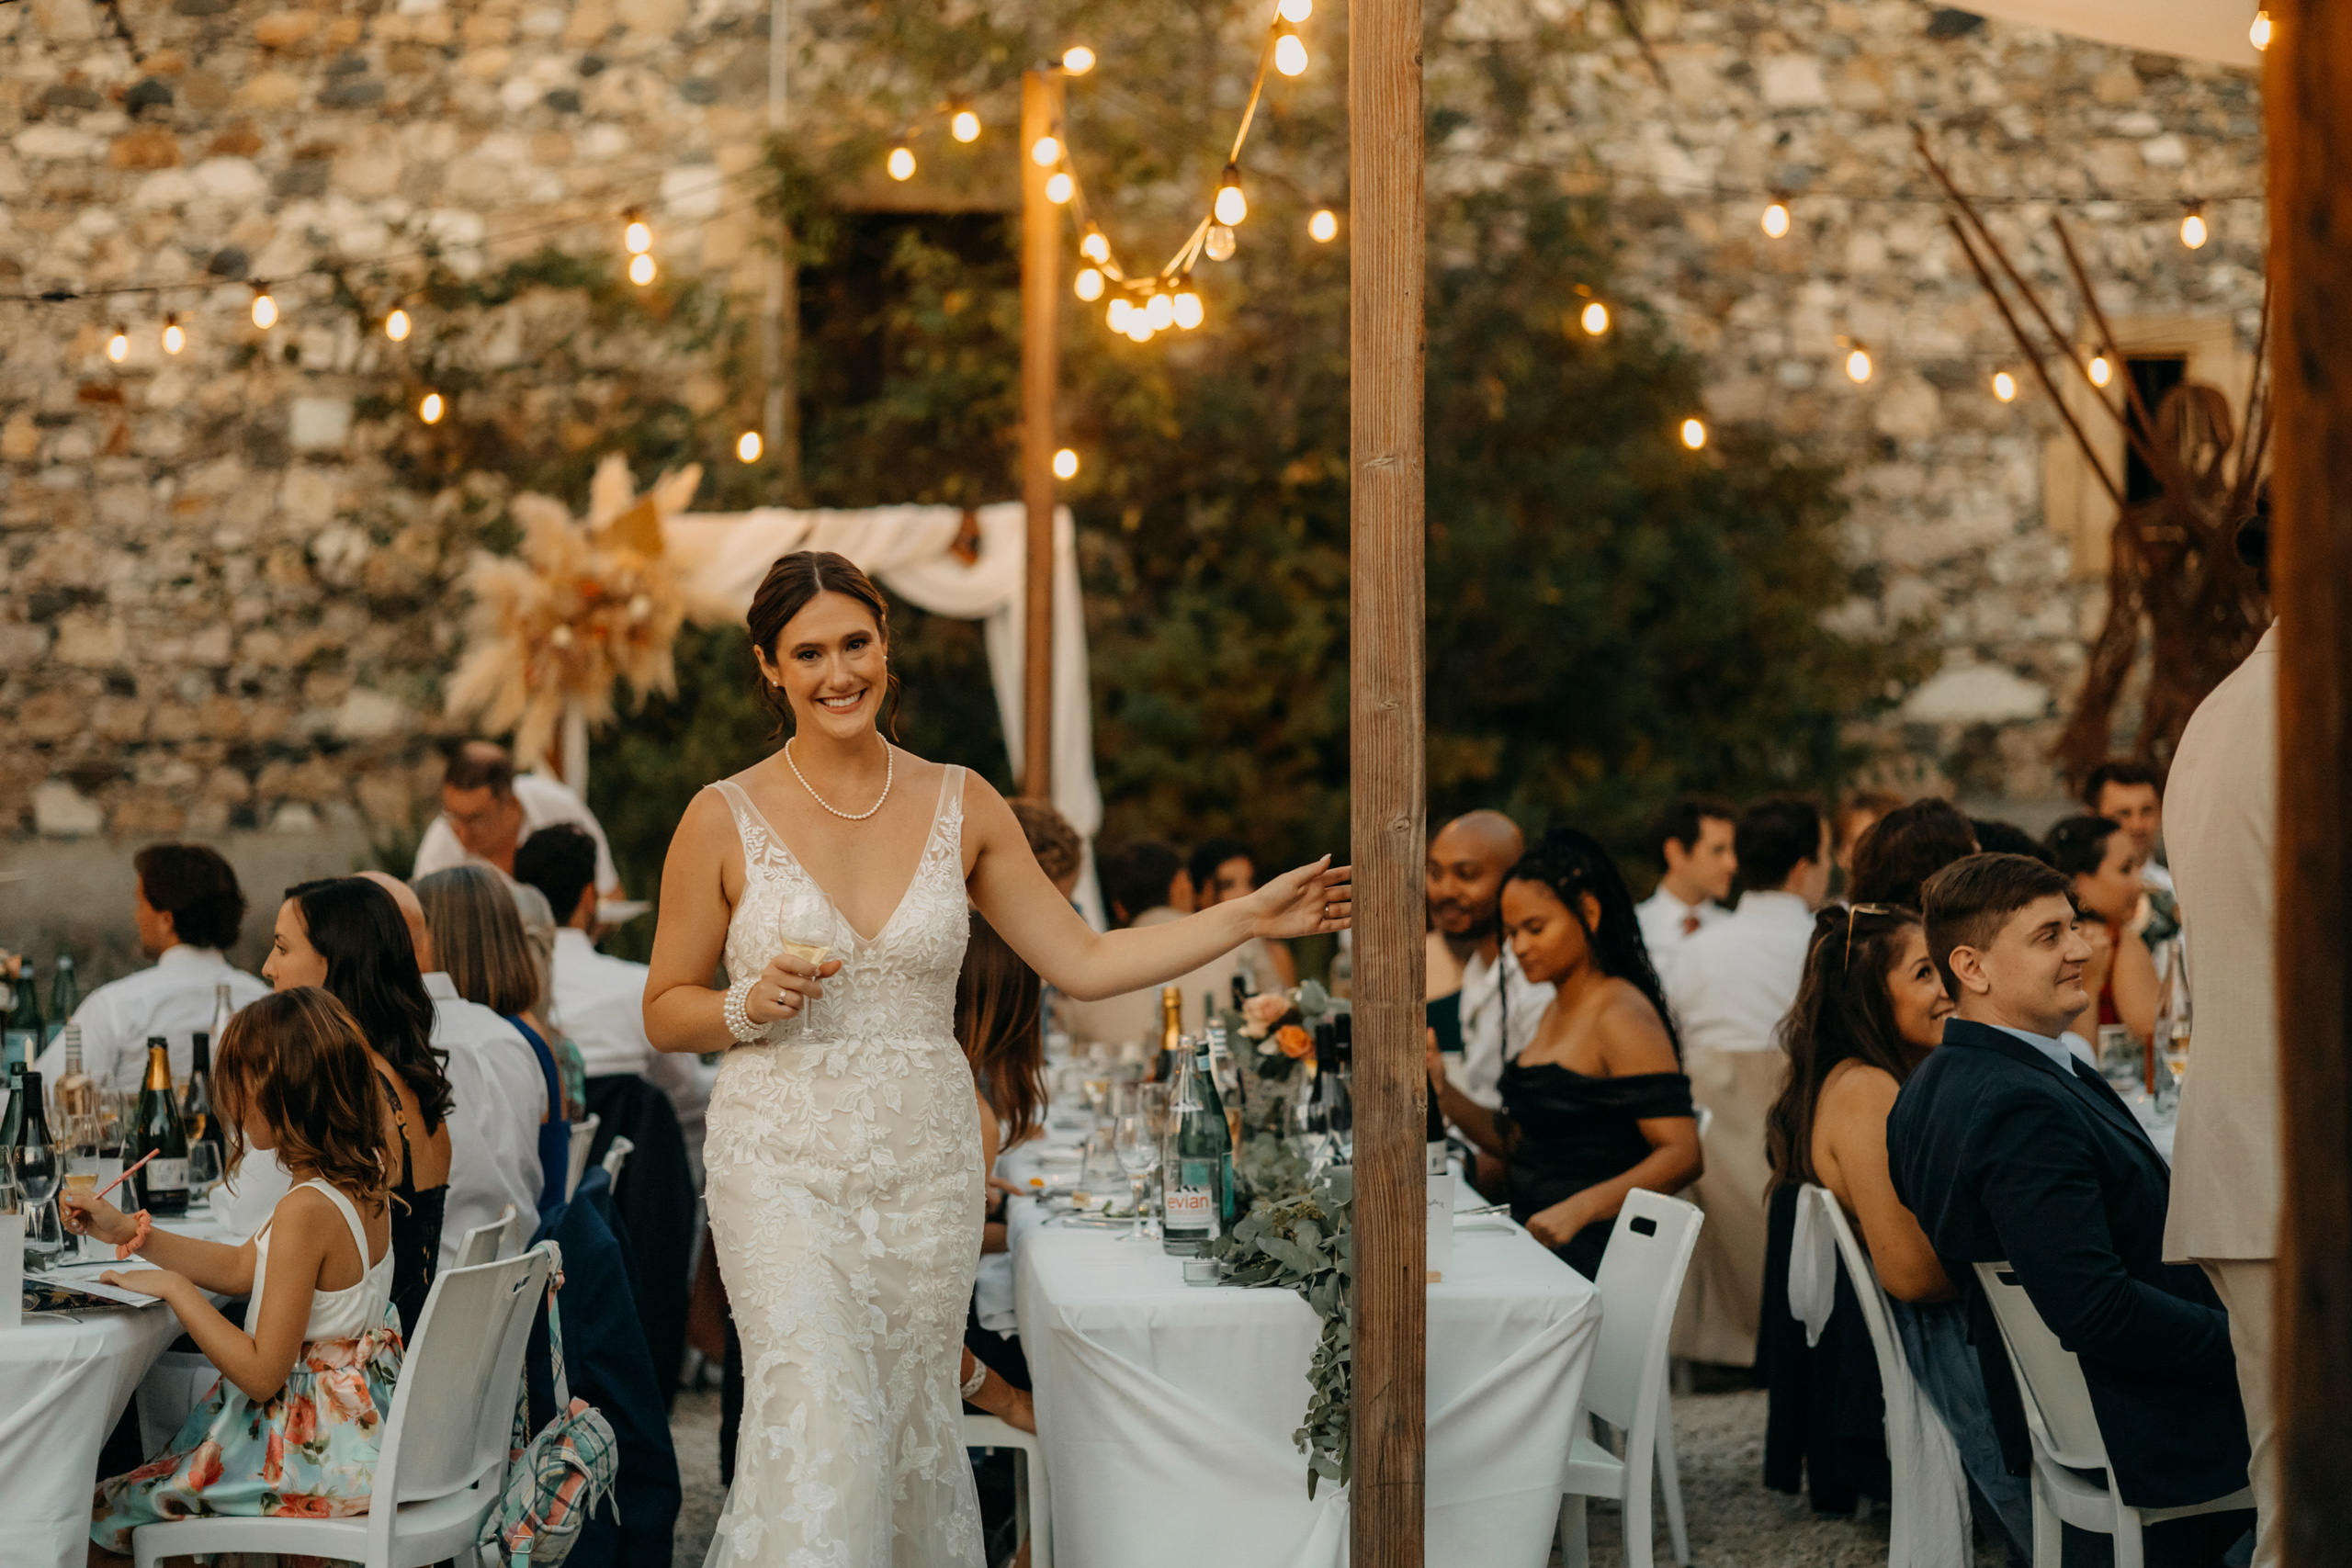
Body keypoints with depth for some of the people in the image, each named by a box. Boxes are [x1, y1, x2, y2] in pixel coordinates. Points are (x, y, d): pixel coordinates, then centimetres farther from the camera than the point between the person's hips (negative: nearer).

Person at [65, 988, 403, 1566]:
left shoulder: (304, 1212, -26)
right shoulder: (365, 1182, 1)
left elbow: (261, 1374, -23)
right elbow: (245, 1269, 15)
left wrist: (174, 1287, -15)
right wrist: (130, 1232, 12)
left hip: (310, 1446, -9)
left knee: (101, 1517, 3)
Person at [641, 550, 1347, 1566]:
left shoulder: (961, 807, 6)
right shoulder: (724, 820, -1)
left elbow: (1082, 962, 9)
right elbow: (665, 1014, 6)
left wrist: (1247, 918, 5)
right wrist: (751, 1005, -14)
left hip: (925, 1166, 3)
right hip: (781, 1164, -3)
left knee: (914, 1433, 6)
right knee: (817, 1419, -17)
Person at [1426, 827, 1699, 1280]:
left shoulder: (1624, 1018, -11)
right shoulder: (1558, 1011, 19)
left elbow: (1682, 1155, -19)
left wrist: (1580, 1208, -30)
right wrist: (1443, 1094, 7)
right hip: (1534, 1244, 8)